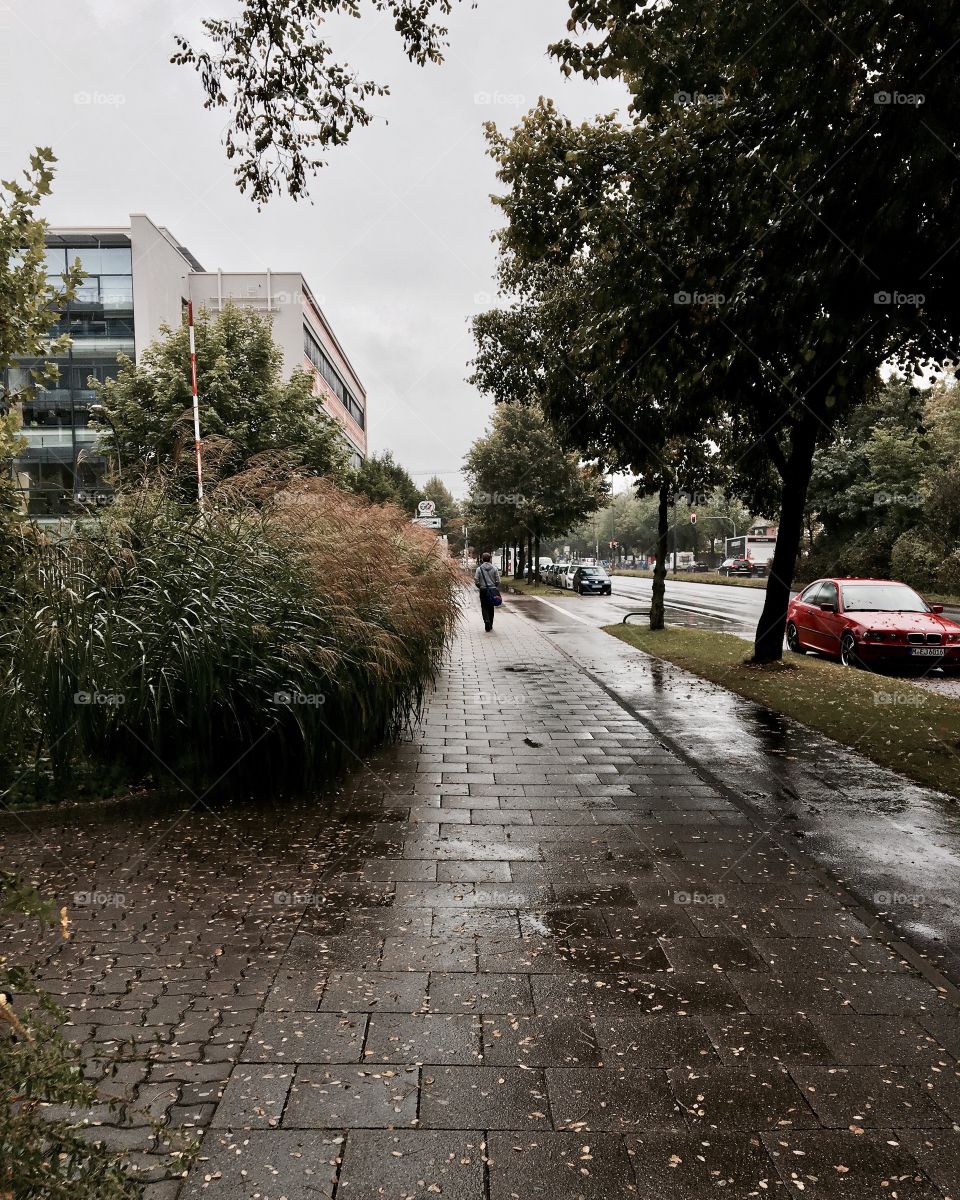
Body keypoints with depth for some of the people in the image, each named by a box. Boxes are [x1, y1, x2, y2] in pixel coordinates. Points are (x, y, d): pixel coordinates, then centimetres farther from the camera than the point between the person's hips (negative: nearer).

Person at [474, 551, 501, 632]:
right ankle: (490, 625, 20)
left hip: (483, 590, -1)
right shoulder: (494, 568, -3)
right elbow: (498, 581, -3)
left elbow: (476, 581, -6)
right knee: (491, 608, 13)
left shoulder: (479, 569, -6)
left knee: (484, 607, 4)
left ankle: (487, 621, -19)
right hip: (492, 590, 2)